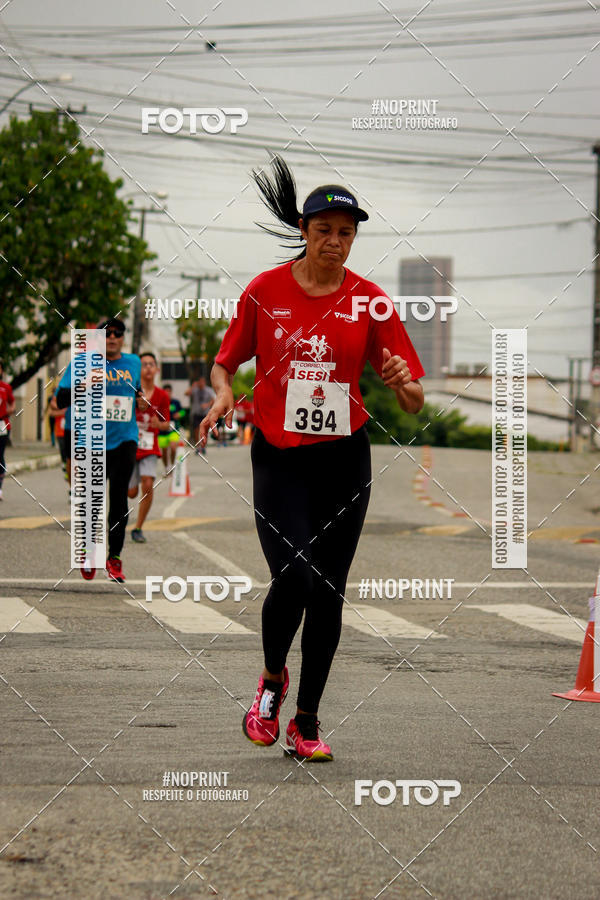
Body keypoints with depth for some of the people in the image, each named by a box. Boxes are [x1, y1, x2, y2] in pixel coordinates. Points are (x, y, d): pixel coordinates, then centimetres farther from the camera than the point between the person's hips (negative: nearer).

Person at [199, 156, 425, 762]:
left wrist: (404, 384, -21)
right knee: (293, 578, -18)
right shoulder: (265, 291, 0)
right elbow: (225, 363, 10)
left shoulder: (369, 300, 1)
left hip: (344, 460, 2)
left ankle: (306, 721, 19)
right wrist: (223, 394, -12)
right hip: (279, 457, -2)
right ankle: (272, 678, 13)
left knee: (328, 591, 4)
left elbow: (413, 403, 2)